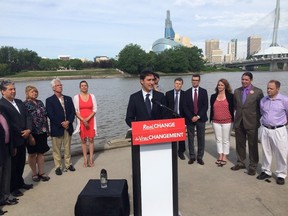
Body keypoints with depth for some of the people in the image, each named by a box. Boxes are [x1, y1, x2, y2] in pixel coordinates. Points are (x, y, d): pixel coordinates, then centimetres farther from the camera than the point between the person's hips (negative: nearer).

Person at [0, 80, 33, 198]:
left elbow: (27, 117, 10)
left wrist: (28, 129, -6)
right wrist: (21, 133, -15)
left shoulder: (19, 102, 11)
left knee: (21, 162, 18)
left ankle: (19, 182, 35)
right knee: (13, 164, 8)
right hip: (12, 141, -7)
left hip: (22, 139, 7)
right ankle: (12, 187, 24)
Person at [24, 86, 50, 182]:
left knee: (41, 152, 11)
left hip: (42, 131, 5)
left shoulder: (40, 102, 10)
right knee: (32, 154, 9)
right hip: (32, 132, -5)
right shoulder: (25, 104, -7)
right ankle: (34, 173, 22)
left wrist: (46, 130, 9)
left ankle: (41, 172, 21)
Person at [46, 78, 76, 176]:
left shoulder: (68, 99, 10)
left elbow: (73, 112, 5)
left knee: (67, 148, 12)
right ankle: (58, 167, 16)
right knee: (57, 149, 5)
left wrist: (68, 121, -11)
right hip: (56, 128, -4)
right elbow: (51, 115, -11)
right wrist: (61, 123, -15)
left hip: (68, 127, 4)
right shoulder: (49, 100, -3)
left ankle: (68, 164, 25)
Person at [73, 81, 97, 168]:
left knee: (91, 139, 2)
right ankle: (85, 159, 11)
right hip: (81, 121, -1)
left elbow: (95, 109, 1)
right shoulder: (76, 97, 0)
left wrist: (88, 118, -11)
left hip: (91, 120, 1)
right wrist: (83, 120, -12)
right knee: (83, 140, 4)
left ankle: (91, 159, 10)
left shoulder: (92, 96, 4)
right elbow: (75, 111, -3)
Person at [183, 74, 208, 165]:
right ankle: (192, 157, 16)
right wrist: (191, 117, -10)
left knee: (201, 138, 4)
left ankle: (200, 157, 14)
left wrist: (198, 116, -11)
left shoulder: (204, 91, 4)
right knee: (190, 138, 5)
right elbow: (185, 107, 0)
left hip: (201, 118, 0)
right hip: (190, 119, 0)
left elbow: (205, 106, -2)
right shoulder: (187, 92, 5)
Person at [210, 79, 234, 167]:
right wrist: (211, 119, 6)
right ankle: (220, 156, 22)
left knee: (226, 140, 6)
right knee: (218, 139, 10)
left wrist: (232, 119, -3)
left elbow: (232, 108, 1)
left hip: (227, 122, -3)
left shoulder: (230, 96, -2)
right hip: (216, 122, 3)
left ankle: (225, 157, 18)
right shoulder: (213, 96, 6)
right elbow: (211, 109, 9)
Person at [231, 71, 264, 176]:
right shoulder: (237, 91, 6)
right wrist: (238, 114, 4)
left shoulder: (258, 92, -6)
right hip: (239, 122, 4)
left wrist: (259, 120, -3)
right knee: (240, 144, 14)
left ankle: (253, 166, 20)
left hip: (251, 123, -4)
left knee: (252, 145, 7)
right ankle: (240, 162, 30)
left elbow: (261, 108, -2)